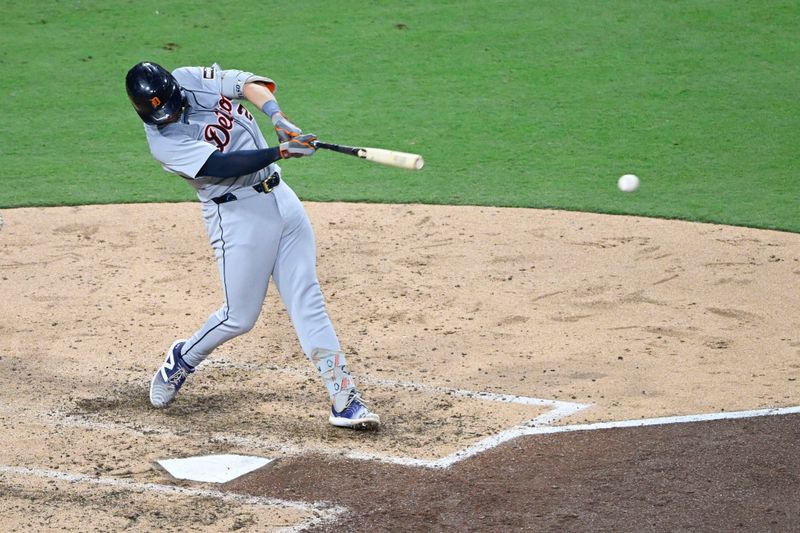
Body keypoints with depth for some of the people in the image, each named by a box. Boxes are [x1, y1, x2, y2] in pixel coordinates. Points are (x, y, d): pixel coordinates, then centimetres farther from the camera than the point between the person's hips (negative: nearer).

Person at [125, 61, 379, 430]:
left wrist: (277, 117, -25)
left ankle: (344, 399, -2)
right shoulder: (163, 141, -15)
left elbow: (248, 84, -7)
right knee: (239, 317, 0)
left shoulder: (191, 80, 1)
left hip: (279, 196, 5)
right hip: (237, 215, -5)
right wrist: (281, 151, -34)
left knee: (308, 303, 0)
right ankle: (182, 359, 30)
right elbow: (221, 165, -25)